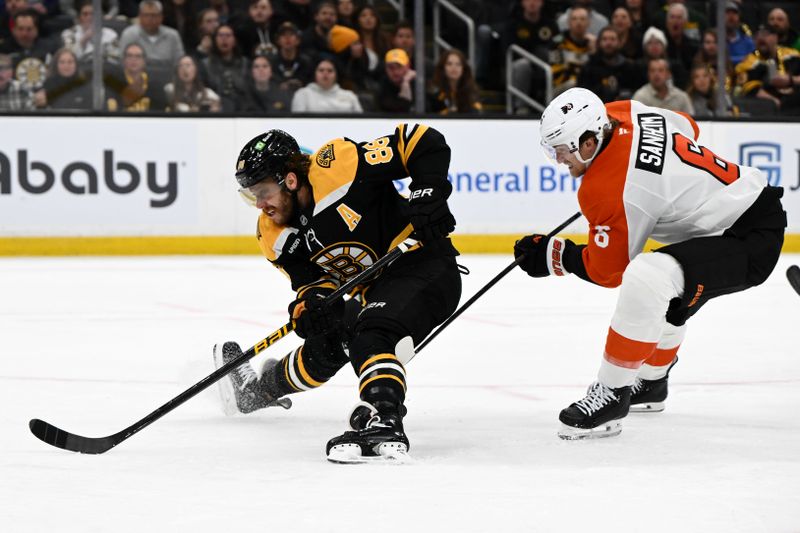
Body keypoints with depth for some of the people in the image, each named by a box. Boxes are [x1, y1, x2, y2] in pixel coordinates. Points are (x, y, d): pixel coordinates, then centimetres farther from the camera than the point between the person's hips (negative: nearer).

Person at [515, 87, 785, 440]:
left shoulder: (610, 191, -23)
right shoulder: (629, 113, -1)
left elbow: (607, 271, -11)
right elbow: (687, 129, 20)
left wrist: (551, 255, -2)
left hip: (751, 239, -11)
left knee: (644, 280, -30)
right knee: (668, 298, 32)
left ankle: (611, 396, -17)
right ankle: (650, 383, 50)